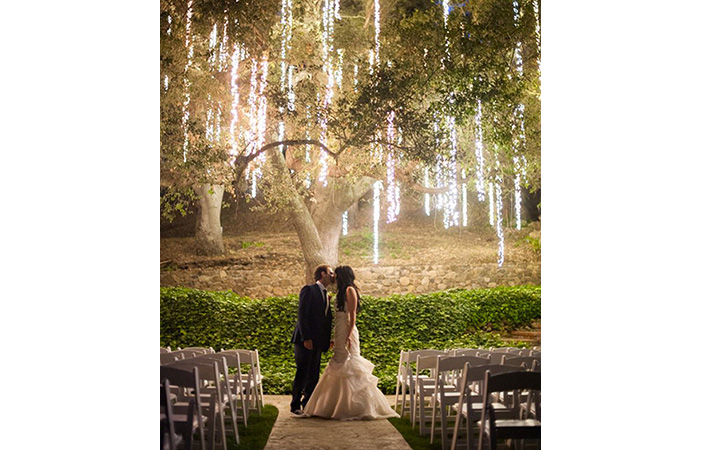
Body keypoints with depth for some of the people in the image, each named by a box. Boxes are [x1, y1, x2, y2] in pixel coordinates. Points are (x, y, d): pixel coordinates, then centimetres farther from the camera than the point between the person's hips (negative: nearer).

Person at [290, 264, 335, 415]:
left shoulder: (325, 295, 19)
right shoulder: (309, 290, -6)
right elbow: (302, 315, -14)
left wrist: (330, 338, 8)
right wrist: (306, 338, -19)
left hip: (317, 342, 8)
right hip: (306, 340, -8)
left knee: (314, 375, 9)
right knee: (302, 373, -4)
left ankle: (307, 404, 17)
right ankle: (295, 405, 7)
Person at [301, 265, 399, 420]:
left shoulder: (350, 290, -8)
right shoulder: (342, 292, 18)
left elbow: (352, 314, -15)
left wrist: (349, 336, -22)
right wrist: (335, 338, 21)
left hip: (347, 332, -9)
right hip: (340, 334, 9)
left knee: (349, 367, -9)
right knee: (340, 369, 9)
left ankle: (362, 408, -6)